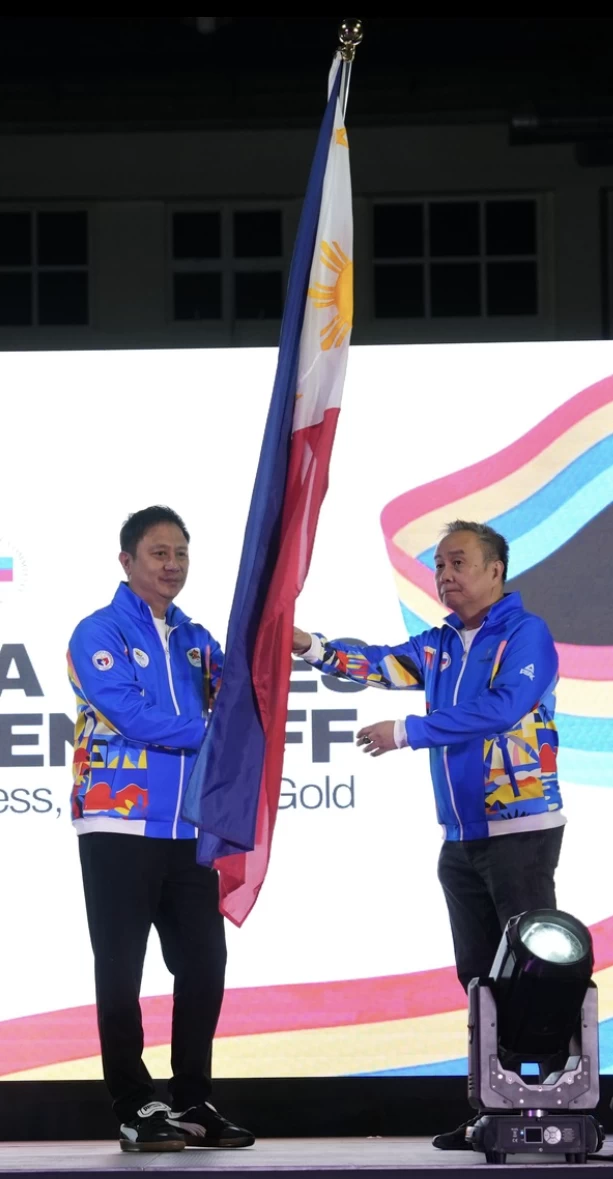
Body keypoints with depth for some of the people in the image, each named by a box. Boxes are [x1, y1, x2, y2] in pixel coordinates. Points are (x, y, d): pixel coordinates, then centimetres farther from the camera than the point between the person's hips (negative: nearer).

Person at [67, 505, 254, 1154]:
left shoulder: (195, 641, 16)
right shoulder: (100, 634, -3)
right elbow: (133, 716, -16)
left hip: (190, 830, 6)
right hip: (120, 826, -6)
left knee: (204, 965, 7)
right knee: (121, 971, -1)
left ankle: (192, 1102, 16)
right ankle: (135, 1109, 3)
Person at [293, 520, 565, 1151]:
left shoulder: (526, 634, -9)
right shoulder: (441, 644, 12)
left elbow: (501, 709, -22)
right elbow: (384, 665, 0)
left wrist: (406, 731, -21)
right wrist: (311, 647, -15)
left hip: (521, 831, -8)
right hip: (461, 838, 8)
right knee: (479, 976, 9)